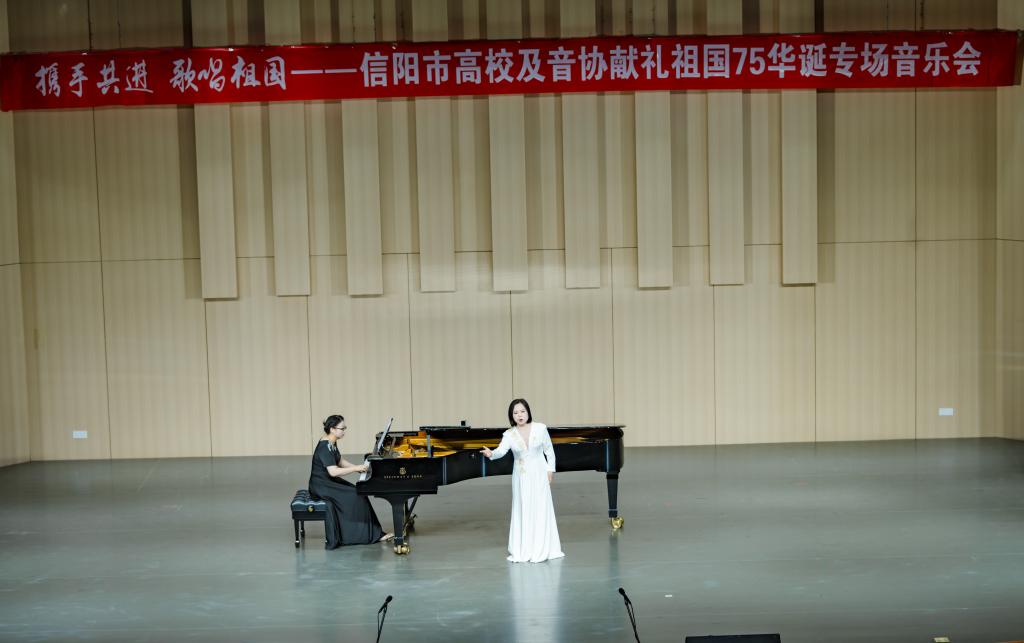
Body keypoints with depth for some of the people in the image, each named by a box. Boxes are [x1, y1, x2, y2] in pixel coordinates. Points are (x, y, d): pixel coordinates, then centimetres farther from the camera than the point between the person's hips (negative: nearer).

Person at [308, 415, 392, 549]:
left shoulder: (332, 444, 8)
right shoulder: (325, 447, -23)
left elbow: (340, 462, 17)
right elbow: (333, 471, -30)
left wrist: (360, 468, 6)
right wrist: (356, 468, -27)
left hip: (329, 482, 9)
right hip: (321, 486, -9)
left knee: (359, 494, -5)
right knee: (355, 497, -18)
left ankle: (374, 534, -4)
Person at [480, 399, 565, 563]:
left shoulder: (540, 428, -8)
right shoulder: (509, 435, -8)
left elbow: (549, 450, 3)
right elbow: (501, 451, -24)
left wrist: (551, 470, 2)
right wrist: (490, 454, -44)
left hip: (539, 475, -1)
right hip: (521, 477, 1)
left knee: (541, 511, 1)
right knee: (522, 511, 3)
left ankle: (541, 550, 12)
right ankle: (523, 551, 11)